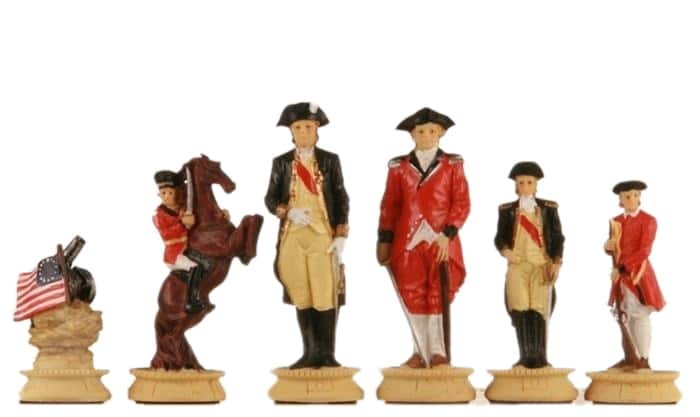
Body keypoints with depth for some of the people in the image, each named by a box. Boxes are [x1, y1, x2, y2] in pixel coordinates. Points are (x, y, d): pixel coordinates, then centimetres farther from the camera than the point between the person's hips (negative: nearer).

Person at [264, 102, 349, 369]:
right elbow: (270, 199, 6)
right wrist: (288, 212, -15)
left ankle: (327, 353, 2)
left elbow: (342, 199, 3)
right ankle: (311, 352, 10)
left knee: (327, 293, -5)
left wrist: (341, 236, -6)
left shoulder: (330, 160, 4)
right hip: (293, 236, 1)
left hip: (323, 235, -1)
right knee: (301, 295, 4)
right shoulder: (281, 163, 7)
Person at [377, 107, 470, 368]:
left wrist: (447, 235, -10)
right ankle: (421, 352, 9)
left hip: (441, 241, -1)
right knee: (413, 296, 1)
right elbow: (390, 205, 8)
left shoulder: (452, 165, 6)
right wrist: (384, 240, 3)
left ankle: (438, 352, 4)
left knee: (439, 296, -1)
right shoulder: (398, 167, 8)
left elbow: (461, 203, 1)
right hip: (408, 241, 1)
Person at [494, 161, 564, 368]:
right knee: (520, 310, -6)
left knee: (539, 310, -7)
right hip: (517, 266, 1)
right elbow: (500, 237, 8)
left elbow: (557, 237, 7)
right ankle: (526, 357, -2)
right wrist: (504, 249, -14)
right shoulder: (507, 210, 11)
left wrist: (557, 262, -6)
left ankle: (540, 357, -4)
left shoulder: (549, 208, 9)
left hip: (542, 266, -1)